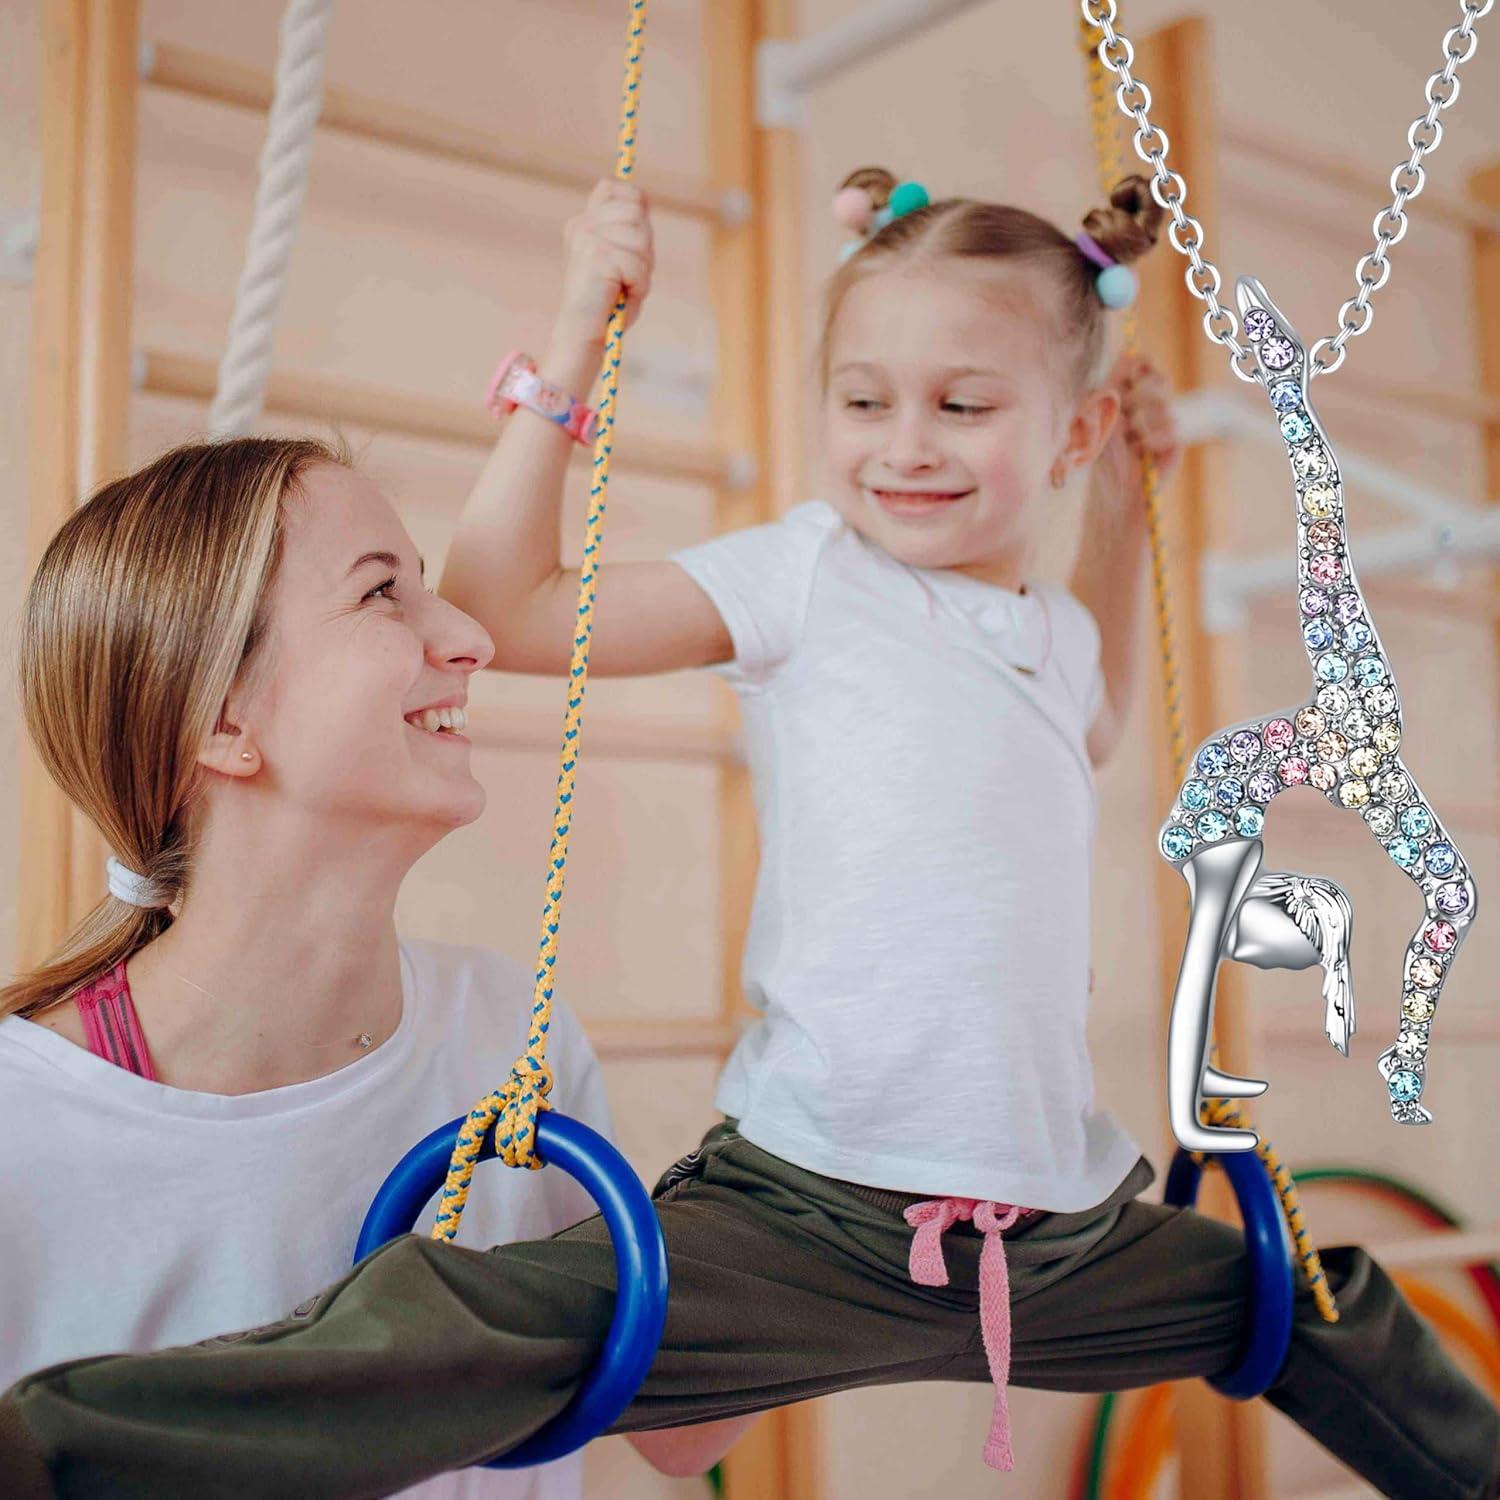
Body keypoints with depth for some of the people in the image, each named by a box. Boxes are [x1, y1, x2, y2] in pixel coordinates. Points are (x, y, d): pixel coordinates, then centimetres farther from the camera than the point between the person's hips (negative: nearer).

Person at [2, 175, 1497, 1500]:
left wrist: (1122, 501, 28)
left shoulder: (1056, 627, 13)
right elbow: (504, 609, -5)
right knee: (496, 1330, -30)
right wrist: (575, 340, -5)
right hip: (807, 1216, -6)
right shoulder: (806, 574, -1)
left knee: (1328, 1313, 22)